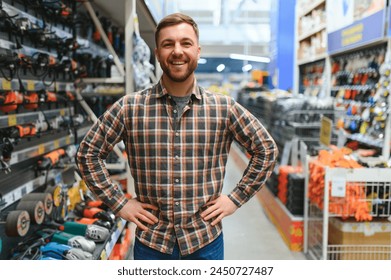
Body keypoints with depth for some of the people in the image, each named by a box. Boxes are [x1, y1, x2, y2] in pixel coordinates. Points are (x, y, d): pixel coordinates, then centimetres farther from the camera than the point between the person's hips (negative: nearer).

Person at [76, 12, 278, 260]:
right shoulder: (129, 107, -7)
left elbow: (266, 150, 5)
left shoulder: (224, 108, -5)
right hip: (151, 241, 0)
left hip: (206, 240, 1)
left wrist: (235, 199, -1)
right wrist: (119, 203, -4)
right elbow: (88, 153, 1)